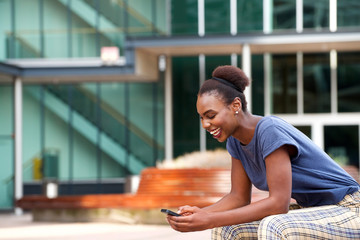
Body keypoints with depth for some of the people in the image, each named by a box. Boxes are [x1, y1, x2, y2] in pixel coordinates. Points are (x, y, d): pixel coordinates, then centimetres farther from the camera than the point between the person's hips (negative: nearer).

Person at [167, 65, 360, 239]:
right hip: (313, 212, 9)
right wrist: (198, 214, -13)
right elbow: (239, 197, 6)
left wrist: (210, 221, -29)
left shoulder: (270, 131, -24)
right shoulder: (236, 139, 1)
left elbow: (279, 204, -28)